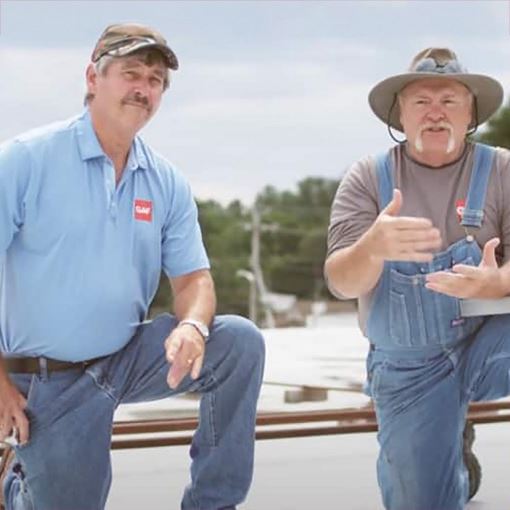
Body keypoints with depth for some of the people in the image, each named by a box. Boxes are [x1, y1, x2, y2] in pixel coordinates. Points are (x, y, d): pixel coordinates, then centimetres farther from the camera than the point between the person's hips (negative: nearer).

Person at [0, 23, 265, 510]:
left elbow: (192, 276, 2)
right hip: (49, 380, -3)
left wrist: (193, 325, -24)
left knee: (239, 340, -16)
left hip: (130, 357, 4)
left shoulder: (167, 182, 1)